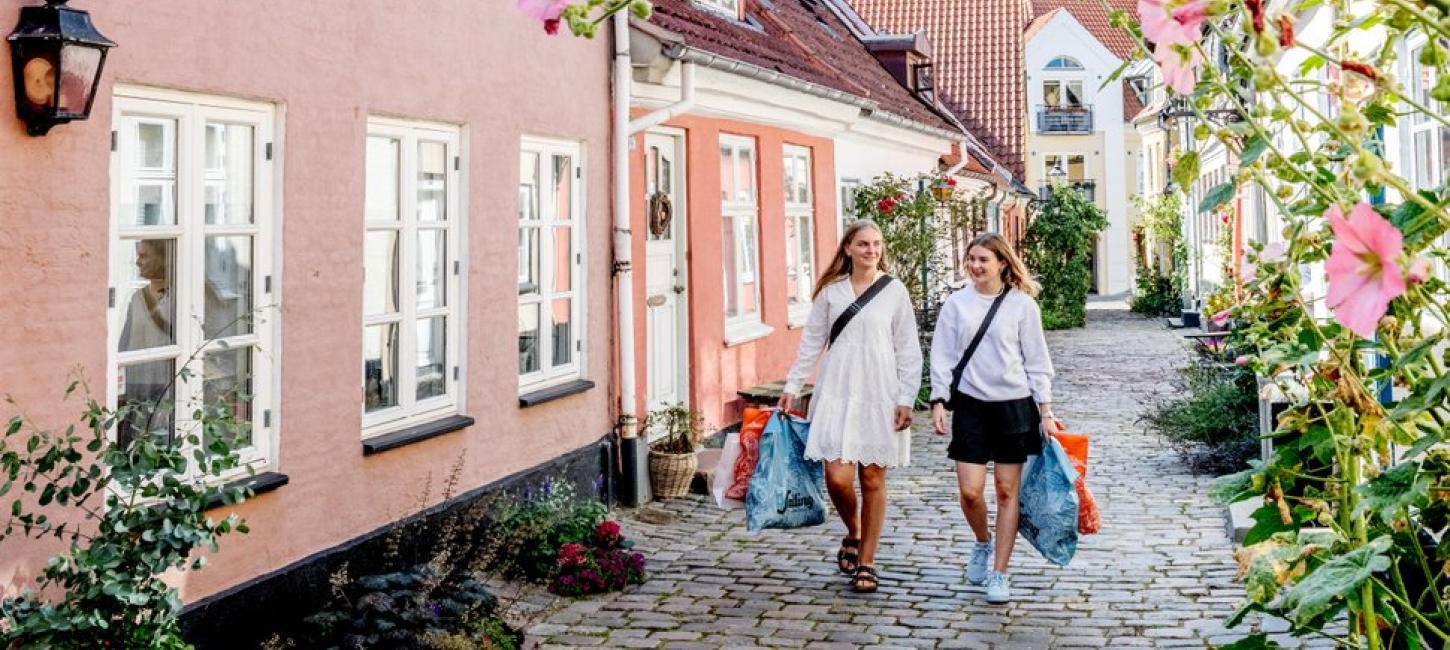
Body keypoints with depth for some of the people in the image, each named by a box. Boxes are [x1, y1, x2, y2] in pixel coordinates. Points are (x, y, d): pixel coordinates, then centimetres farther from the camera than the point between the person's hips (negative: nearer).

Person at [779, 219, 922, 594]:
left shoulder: (894, 291, 2)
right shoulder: (831, 291, 6)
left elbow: (908, 350, 3)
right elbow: (811, 341, 12)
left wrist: (906, 399, -3)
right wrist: (792, 386, 8)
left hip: (879, 396, -1)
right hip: (837, 392, 1)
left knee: (873, 479, 3)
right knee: (837, 477, -9)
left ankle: (866, 562, 15)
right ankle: (853, 534, 23)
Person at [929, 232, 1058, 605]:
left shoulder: (1022, 304, -1)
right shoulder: (957, 304, 3)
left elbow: (1036, 360, 2)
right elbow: (943, 356, 5)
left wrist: (1045, 410, -1)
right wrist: (939, 401, -4)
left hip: (1013, 404, -1)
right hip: (971, 405, 1)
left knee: (1007, 490, 3)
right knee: (969, 492, -5)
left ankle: (1000, 574, 13)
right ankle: (982, 543, 27)